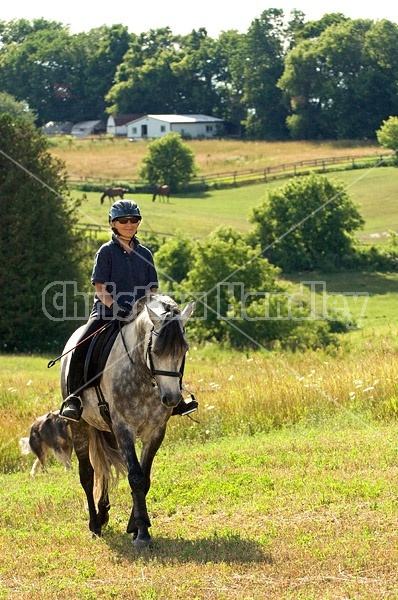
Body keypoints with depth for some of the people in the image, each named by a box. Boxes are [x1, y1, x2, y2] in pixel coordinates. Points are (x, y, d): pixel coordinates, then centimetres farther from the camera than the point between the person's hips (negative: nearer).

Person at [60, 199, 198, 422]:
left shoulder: (145, 254, 13)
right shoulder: (107, 251, 3)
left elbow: (152, 289, 14)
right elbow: (100, 288, -4)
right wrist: (115, 307, -21)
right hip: (106, 311, -3)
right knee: (81, 347, -26)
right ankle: (73, 398, -17)